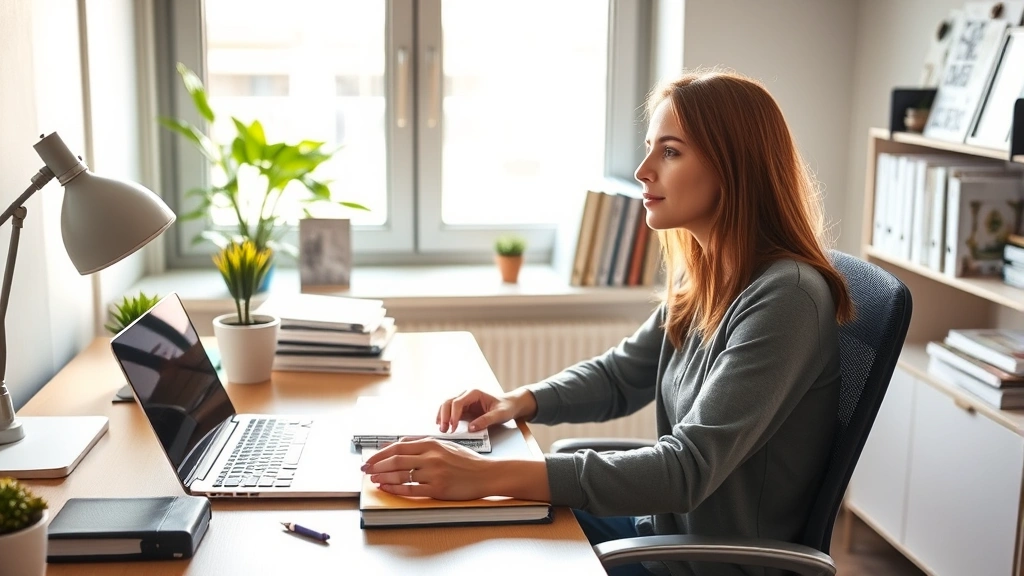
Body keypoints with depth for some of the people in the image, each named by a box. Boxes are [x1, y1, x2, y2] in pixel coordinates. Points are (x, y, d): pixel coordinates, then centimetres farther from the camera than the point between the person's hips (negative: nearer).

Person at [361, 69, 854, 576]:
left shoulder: (784, 298, -25)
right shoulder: (702, 277, 2)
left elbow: (687, 470, -31)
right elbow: (620, 373, 13)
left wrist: (489, 476, -36)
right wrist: (519, 401, -7)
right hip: (667, 525, 7)